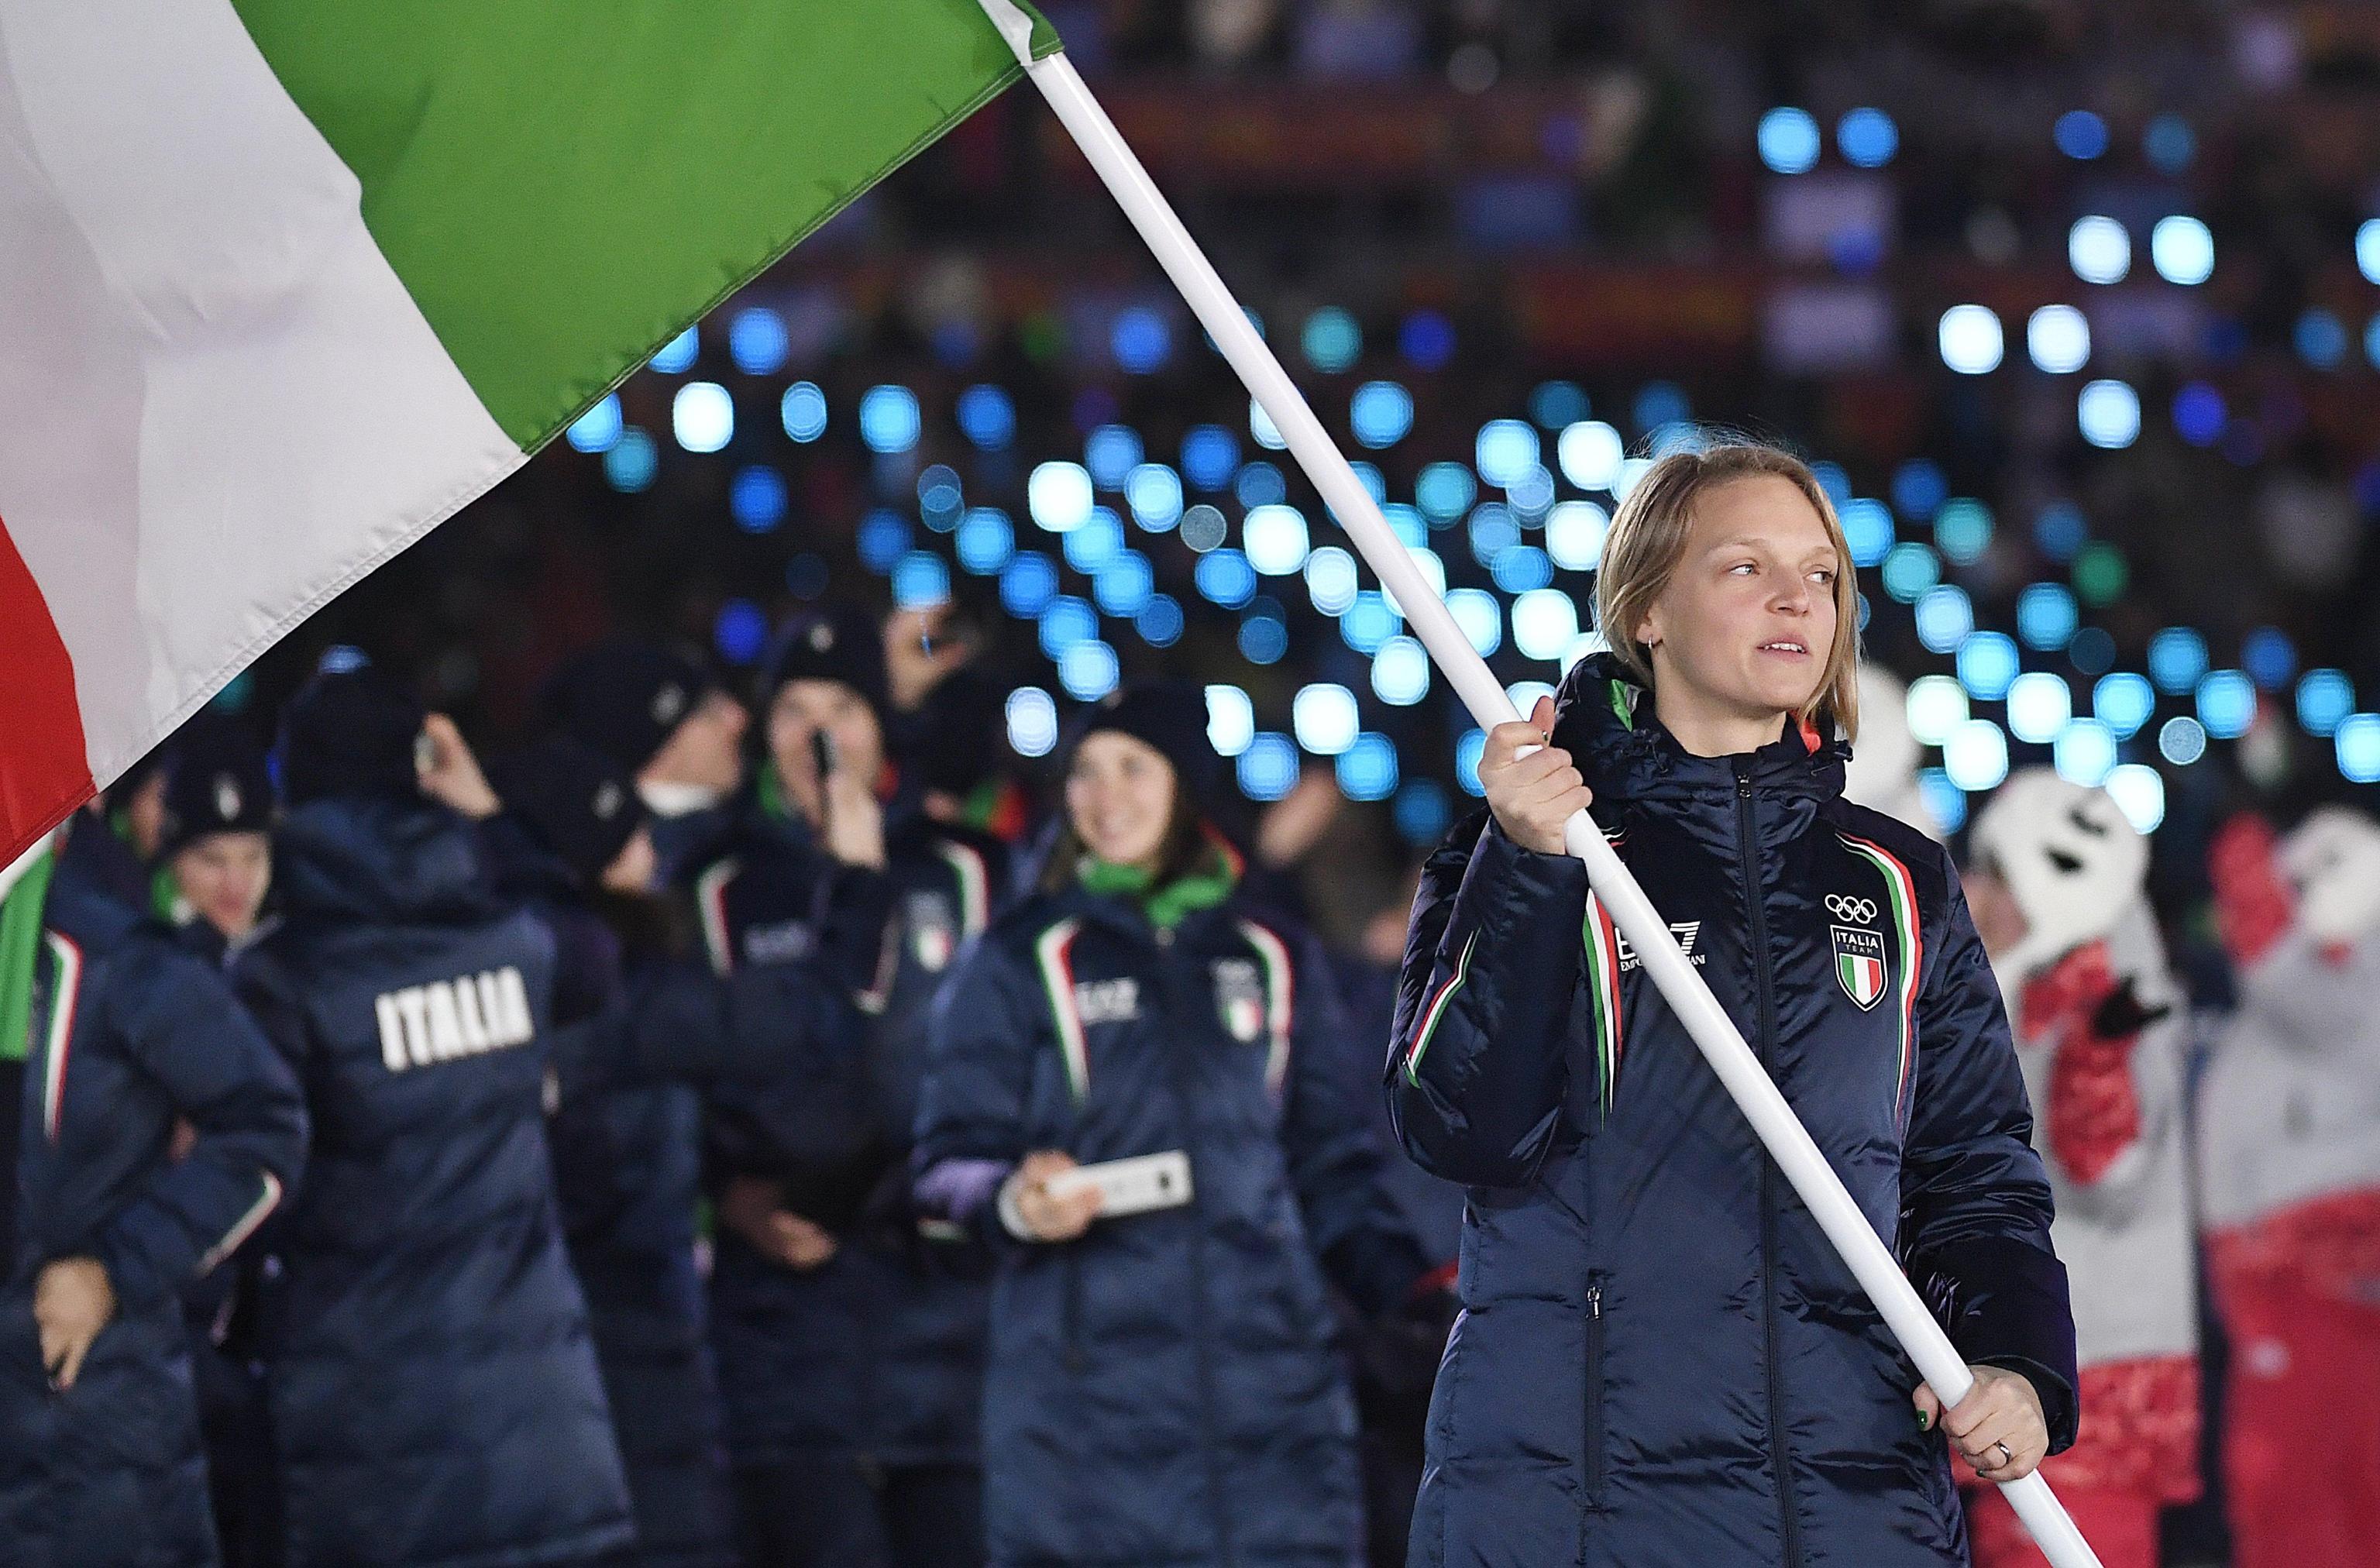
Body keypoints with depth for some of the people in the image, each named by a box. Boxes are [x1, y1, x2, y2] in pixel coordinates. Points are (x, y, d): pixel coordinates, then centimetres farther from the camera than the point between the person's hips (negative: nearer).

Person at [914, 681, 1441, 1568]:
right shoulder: (1022, 959, 8)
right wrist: (1015, 1203, -18)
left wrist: (1418, 1293, 6)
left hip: (1267, 1378, 2)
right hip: (1085, 1384, -2)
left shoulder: (1274, 960, 16)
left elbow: (1330, 1164, 18)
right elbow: (953, 1157, 4)